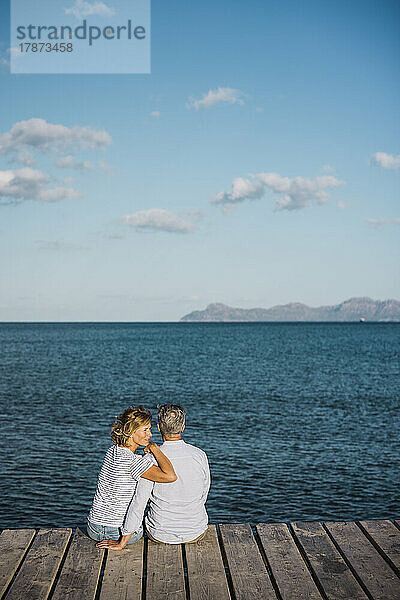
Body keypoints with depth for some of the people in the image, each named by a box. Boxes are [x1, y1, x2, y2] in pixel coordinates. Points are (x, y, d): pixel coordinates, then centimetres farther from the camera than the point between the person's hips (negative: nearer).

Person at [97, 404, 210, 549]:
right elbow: (203, 496, 2)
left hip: (161, 535, -1)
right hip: (197, 534, 2)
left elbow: (138, 503, -19)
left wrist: (121, 543, -10)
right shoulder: (200, 455, -11)